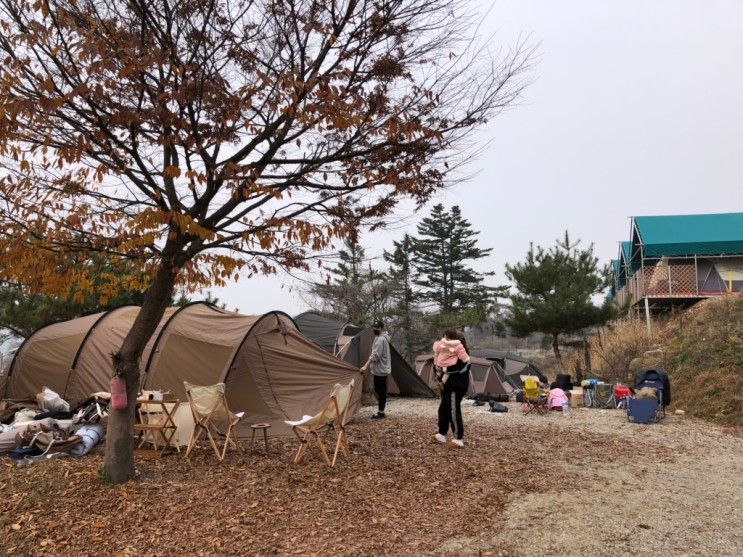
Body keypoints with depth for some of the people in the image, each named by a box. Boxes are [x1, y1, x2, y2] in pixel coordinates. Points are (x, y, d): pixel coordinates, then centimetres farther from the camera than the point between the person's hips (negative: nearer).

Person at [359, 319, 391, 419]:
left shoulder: (380, 339, -18)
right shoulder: (382, 338, 16)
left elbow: (375, 356, -26)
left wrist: (366, 366, -28)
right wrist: (368, 365, 21)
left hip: (380, 370, -11)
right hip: (382, 369, 11)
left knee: (380, 391, -5)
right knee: (381, 391, 14)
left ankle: (380, 413, -1)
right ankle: (380, 411, 20)